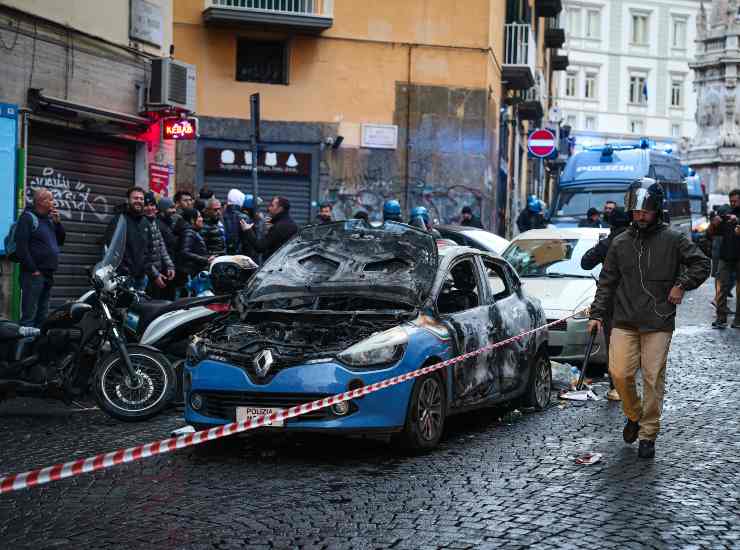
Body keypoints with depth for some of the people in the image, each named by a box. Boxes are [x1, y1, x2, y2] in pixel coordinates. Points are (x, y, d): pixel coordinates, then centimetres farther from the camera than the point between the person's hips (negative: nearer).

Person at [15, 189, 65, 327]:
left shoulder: (49, 219, 19)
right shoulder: (28, 217, -7)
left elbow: (61, 241, 21)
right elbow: (21, 245, -15)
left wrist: (57, 222, 6)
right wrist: (33, 269, -18)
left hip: (48, 274, 9)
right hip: (34, 274, -9)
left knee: (42, 316, 13)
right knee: (29, 315, -11)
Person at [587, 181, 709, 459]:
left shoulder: (673, 240, 2)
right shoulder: (620, 243, 10)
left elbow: (701, 264, 4)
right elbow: (607, 282, 13)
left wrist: (682, 284, -9)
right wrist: (597, 314, 6)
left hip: (658, 323, -2)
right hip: (624, 321, 2)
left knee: (653, 379, -3)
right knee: (619, 373, -8)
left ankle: (648, 433, 10)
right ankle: (634, 415, 20)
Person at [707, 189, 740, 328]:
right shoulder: (725, 213, 11)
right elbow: (710, 233, 12)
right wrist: (713, 224, -9)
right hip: (725, 257, 3)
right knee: (723, 288, -4)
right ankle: (721, 319, -4)